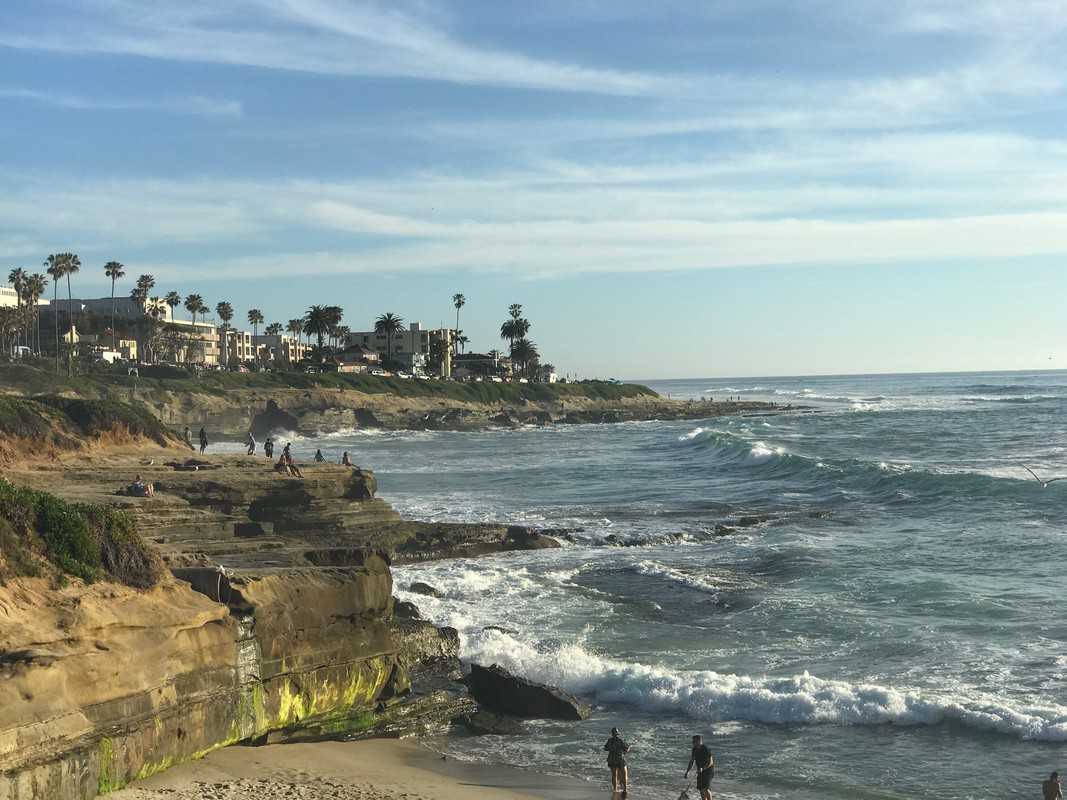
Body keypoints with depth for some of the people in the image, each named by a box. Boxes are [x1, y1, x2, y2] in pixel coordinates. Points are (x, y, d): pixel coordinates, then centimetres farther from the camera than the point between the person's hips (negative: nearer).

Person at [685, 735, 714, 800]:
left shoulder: (705, 749, -19)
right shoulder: (694, 750, 3)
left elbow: (710, 762, -21)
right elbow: (692, 761, 12)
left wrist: (703, 768, -31)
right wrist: (687, 771, 6)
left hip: (708, 769, -7)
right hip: (700, 771, 7)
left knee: (706, 788, -18)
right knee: (700, 788, 6)